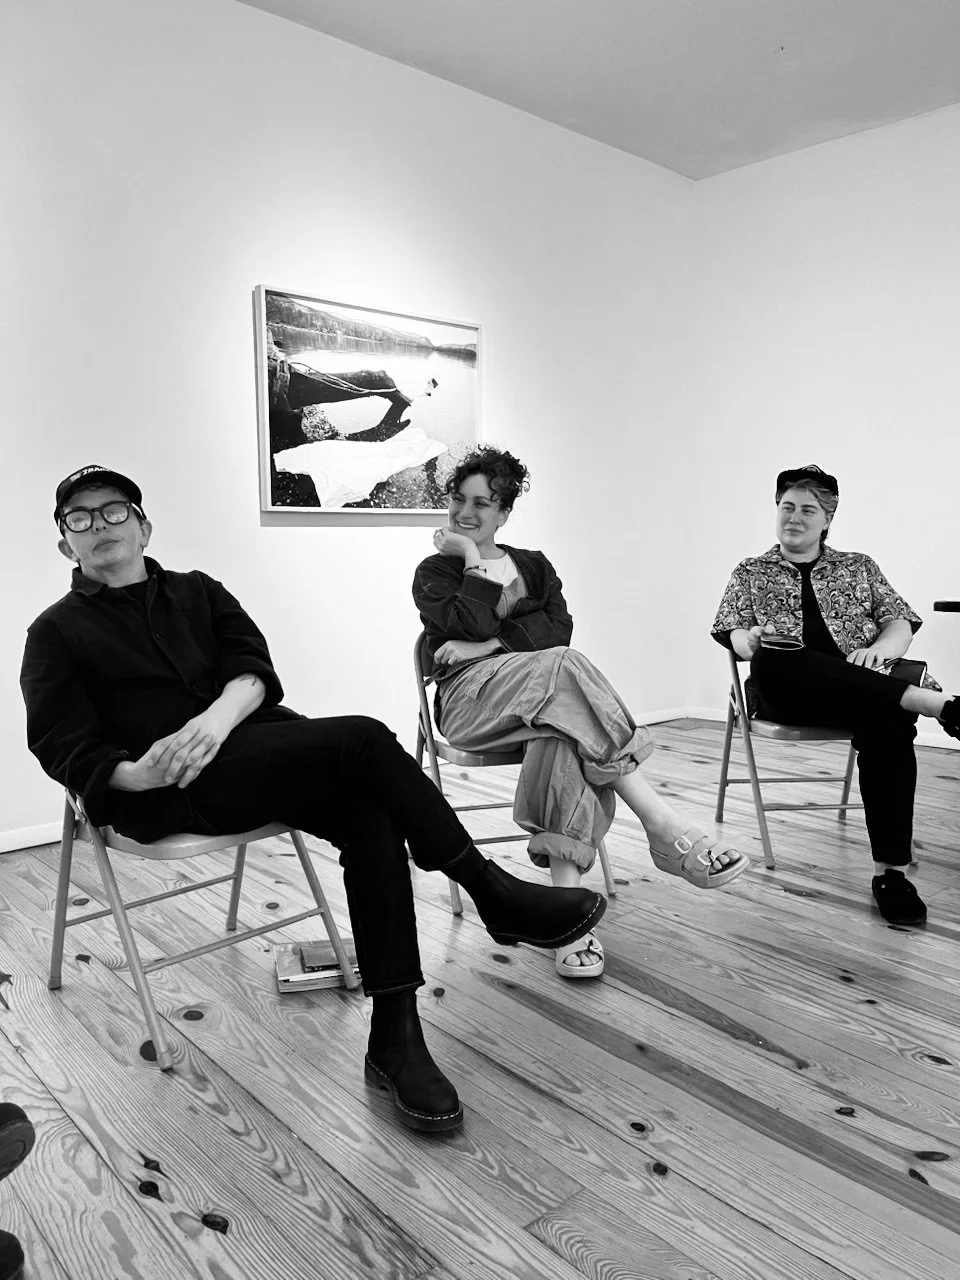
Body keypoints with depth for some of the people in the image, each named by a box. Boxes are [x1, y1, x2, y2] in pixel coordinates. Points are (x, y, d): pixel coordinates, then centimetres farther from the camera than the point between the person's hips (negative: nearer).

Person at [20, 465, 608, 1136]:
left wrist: (218, 716, -18)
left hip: (253, 739, 4)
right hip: (171, 792, -4)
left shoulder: (199, 591, 22)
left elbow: (254, 669, 5)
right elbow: (66, 751, 2)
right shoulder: (57, 632, 13)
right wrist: (137, 774, -20)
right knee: (364, 739, -27)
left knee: (369, 816, -27)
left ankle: (395, 1037, -21)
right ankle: (498, 897, -17)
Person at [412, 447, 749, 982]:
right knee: (564, 667, -34)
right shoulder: (434, 572, 19)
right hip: (471, 697, -2)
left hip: (544, 692, 3)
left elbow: (559, 627, 4)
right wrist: (474, 560, 5)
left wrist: (492, 645, -7)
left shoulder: (534, 565, 26)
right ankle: (668, 830, -37)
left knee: (563, 734, -36)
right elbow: (474, 624, -5)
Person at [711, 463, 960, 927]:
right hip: (788, 692, -1)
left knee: (887, 722, -37)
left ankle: (889, 870, -32)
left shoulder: (859, 567, 25)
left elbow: (901, 622, 15)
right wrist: (752, 640, -14)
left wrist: (879, 649, -9)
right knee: (773, 659, -39)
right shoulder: (750, 572, 23)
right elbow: (733, 634, 11)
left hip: (862, 689, 1)